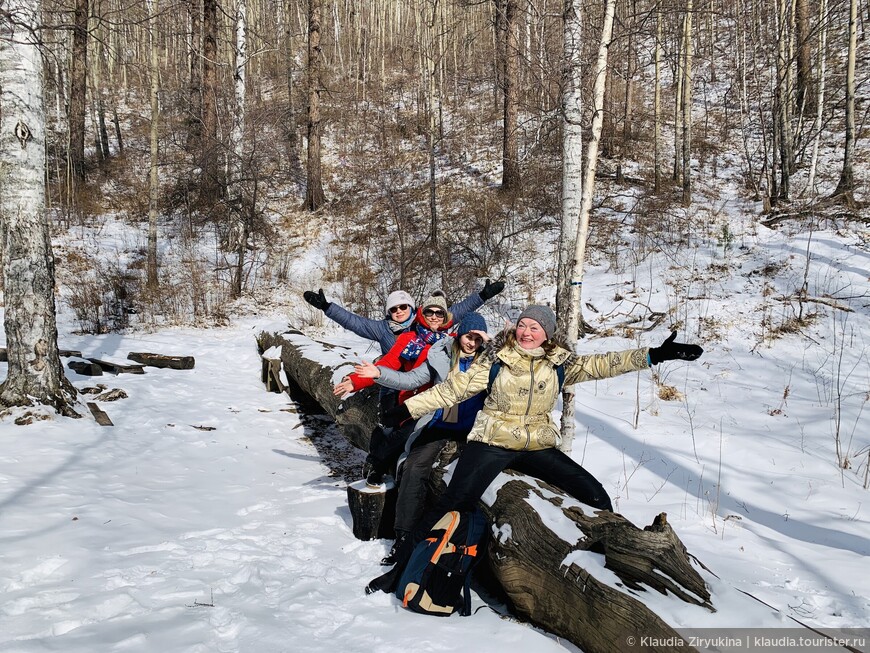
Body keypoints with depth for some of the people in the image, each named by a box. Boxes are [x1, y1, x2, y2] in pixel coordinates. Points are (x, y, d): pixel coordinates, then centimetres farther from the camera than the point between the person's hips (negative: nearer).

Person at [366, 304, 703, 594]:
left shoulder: (559, 362, 2)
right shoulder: (496, 359, -4)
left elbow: (601, 364, -6)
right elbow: (455, 387, -2)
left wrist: (654, 355, -16)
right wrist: (408, 408, -5)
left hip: (538, 447, 3)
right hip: (492, 443, -3)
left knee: (595, 495, -8)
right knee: (453, 503, -20)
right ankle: (401, 568, -12)